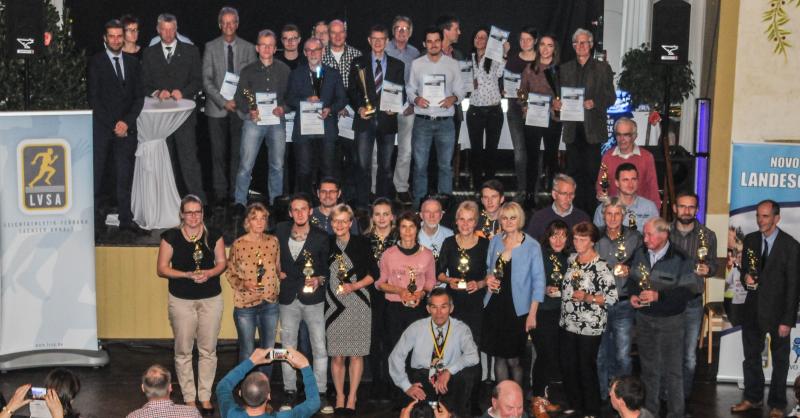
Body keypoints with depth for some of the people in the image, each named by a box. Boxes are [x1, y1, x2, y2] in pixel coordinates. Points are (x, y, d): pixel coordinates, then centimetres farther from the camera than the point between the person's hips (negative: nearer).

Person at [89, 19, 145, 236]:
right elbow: (94, 98, -3)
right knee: (97, 175, -2)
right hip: (102, 128, -3)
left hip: (126, 128, 3)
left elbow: (139, 97, 9)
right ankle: (95, 216, 4)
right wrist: (112, 125, -9)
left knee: (125, 176, 2)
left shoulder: (133, 63, 13)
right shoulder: (96, 62, 2)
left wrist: (126, 122, -5)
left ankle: (126, 219, 6)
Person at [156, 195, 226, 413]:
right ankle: (189, 398, 14)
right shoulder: (171, 237, -4)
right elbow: (161, 269, -4)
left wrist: (208, 273, -17)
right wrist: (187, 275, -18)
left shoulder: (213, 235, 1)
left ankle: (205, 397, 17)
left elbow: (222, 262, 5)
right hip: (181, 300, -1)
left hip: (211, 299, 1)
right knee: (183, 351, 4)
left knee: (208, 350, 6)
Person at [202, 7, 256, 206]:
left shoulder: (248, 48, 6)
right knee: (219, 153, 1)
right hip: (217, 108, -1)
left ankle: (236, 193, 8)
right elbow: (207, 80, 0)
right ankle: (220, 193, 7)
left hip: (240, 108, 1)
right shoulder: (210, 47, 3)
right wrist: (223, 102, -10)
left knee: (237, 152, 1)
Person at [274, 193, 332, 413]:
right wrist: (278, 271, 3)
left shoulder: (321, 237, -7)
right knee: (288, 347, 10)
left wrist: (319, 280, -20)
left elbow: (327, 268, -1)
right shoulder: (281, 230, 0)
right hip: (288, 298, 3)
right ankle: (290, 392, 21)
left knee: (320, 348, -1)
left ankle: (320, 393, 9)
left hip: (313, 298, -2)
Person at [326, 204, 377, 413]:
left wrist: (354, 286, -10)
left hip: (358, 304, -1)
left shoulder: (361, 243, 1)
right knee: (336, 355, 3)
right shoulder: (327, 244, 5)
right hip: (334, 305, 1)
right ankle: (339, 397, 16)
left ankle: (352, 398, 10)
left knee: (356, 354, 1)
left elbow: (373, 273, 1)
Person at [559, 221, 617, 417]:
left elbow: (612, 297, -17)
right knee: (567, 367, 14)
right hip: (567, 324, 7)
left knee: (586, 369, 5)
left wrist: (587, 297, -26)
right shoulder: (571, 259, 6)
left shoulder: (600, 266, -16)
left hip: (589, 327, -6)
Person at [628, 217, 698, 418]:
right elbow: (632, 279, 12)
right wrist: (632, 295, -8)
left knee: (672, 370, 3)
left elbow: (688, 290, -18)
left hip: (669, 320, -5)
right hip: (644, 318, 5)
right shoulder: (640, 254, 0)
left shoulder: (680, 259, -16)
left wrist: (659, 296, -26)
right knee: (648, 367, 17)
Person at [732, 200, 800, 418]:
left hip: (777, 311, -5)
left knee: (780, 360, 10)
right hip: (753, 309, 5)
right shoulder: (750, 239, 2)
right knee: (751, 356, 15)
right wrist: (745, 277, -12)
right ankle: (752, 398, 32)